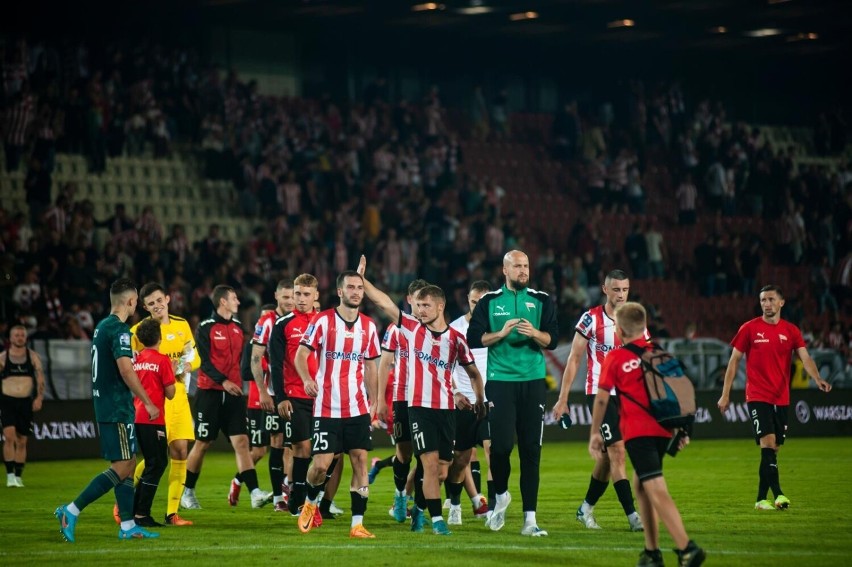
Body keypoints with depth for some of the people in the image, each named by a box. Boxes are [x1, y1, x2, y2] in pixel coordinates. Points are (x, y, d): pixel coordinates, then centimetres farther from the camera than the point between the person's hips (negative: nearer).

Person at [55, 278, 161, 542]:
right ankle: (71, 511, -11)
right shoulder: (119, 329, -15)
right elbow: (125, 370, -22)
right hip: (118, 408, -10)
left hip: (105, 406, 10)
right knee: (121, 468, -8)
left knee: (129, 464, 12)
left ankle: (128, 525, 12)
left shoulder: (102, 327, 14)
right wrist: (148, 403, -16)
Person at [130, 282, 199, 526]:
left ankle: (172, 513, 7)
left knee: (180, 453, 1)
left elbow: (195, 358, 17)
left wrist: (185, 366, -7)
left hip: (178, 396, 5)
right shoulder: (138, 331, -7)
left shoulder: (181, 325, 10)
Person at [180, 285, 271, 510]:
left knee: (241, 442, -6)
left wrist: (239, 383, 14)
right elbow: (204, 361, -14)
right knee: (202, 443, 3)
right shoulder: (206, 328, -6)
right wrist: (223, 381, -24)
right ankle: (187, 493, 18)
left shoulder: (237, 327, 12)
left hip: (233, 393, 5)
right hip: (210, 393, -5)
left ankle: (255, 493, -15)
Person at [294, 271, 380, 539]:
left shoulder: (368, 326, 9)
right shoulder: (323, 321, -4)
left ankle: (357, 524, -1)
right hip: (326, 408, -4)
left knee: (360, 460, -4)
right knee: (321, 464, -8)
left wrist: (374, 401, 12)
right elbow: (301, 354, -4)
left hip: (358, 408, 4)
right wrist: (307, 379, -23)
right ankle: (310, 502, 24)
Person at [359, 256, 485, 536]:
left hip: (446, 408, 2)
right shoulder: (412, 328, 2)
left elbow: (473, 372, 15)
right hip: (419, 406, -2)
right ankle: (437, 519, -9)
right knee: (430, 463, -13)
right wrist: (361, 279, -7)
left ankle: (419, 507, 27)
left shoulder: (456, 339, 4)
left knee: (441, 471, 3)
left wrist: (480, 400, 13)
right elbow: (384, 303, -1)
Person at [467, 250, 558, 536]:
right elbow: (474, 338, 1)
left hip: (533, 381, 1)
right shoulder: (490, 301, 6)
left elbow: (552, 340, 4)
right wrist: (502, 333, -12)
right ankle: (501, 495, 20)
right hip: (500, 381, -1)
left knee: (531, 450, -1)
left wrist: (535, 333, -15)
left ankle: (530, 518, 1)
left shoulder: (541, 301, 9)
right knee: (501, 445, -10)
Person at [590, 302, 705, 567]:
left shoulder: (615, 358, 0)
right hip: (663, 430, 6)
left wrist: (595, 433, 8)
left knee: (656, 491, -13)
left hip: (637, 433, -6)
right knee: (640, 483, 22)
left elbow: (601, 398, 0)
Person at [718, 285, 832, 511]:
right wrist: (725, 394, 0)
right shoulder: (749, 329, -1)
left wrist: (817, 379, -26)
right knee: (768, 442, -18)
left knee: (773, 449, 6)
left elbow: (805, 358, -5)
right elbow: (734, 361, 3)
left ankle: (761, 499, 15)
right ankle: (777, 494, -23)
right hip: (757, 397, -4)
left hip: (782, 398, 4)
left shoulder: (791, 331, 6)